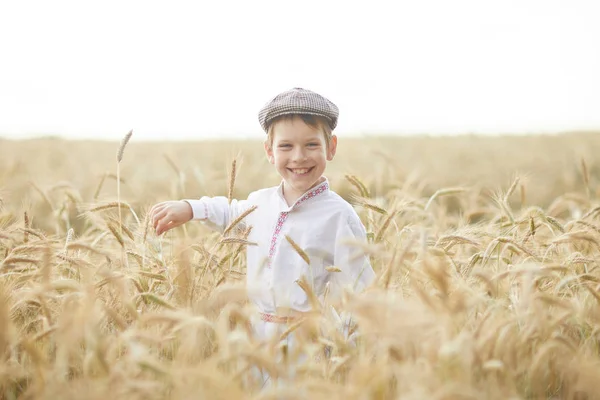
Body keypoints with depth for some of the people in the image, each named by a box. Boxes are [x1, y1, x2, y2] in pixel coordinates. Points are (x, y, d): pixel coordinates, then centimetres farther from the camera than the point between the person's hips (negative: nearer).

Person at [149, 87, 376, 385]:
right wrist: (189, 208, 15)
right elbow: (230, 212, 29)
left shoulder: (339, 216, -12)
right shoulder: (260, 202, 5)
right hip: (260, 336, 5)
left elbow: (357, 293, -10)